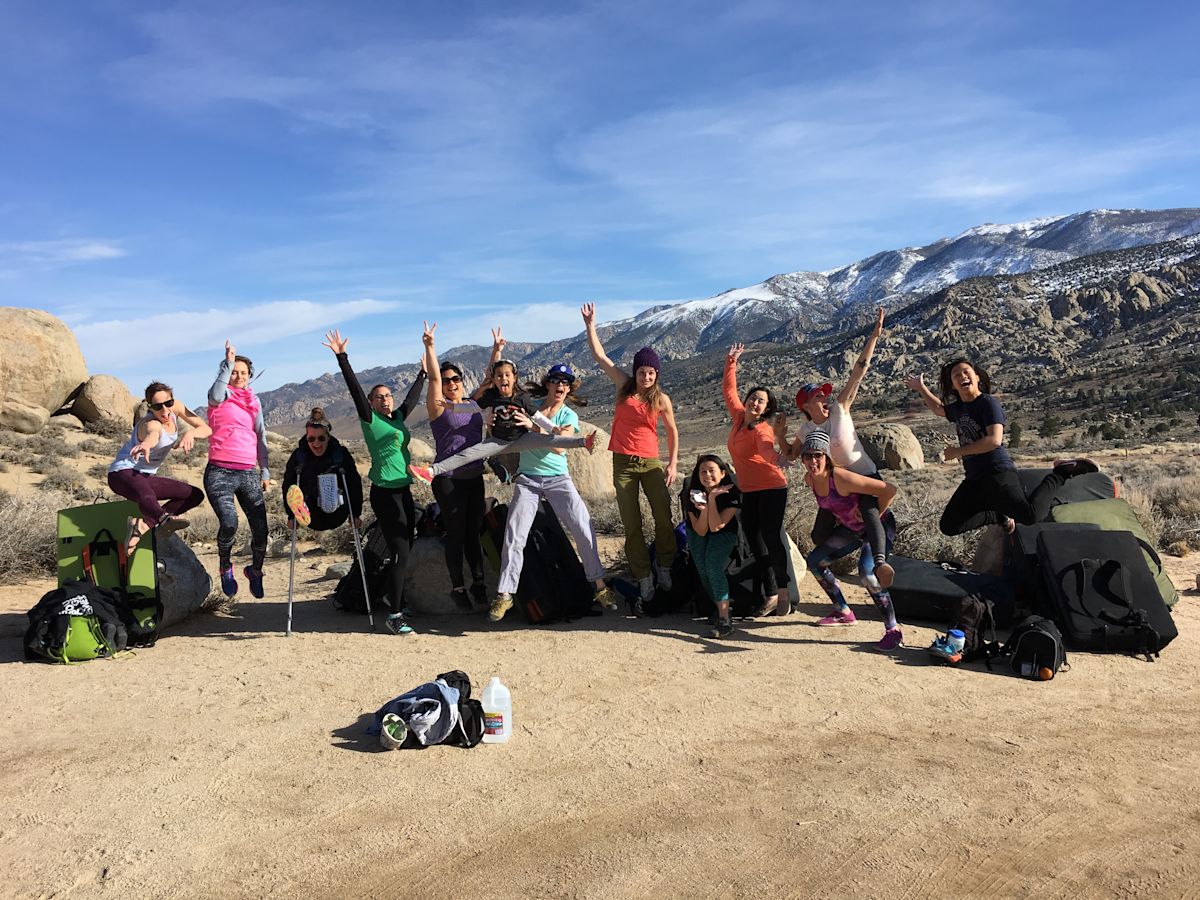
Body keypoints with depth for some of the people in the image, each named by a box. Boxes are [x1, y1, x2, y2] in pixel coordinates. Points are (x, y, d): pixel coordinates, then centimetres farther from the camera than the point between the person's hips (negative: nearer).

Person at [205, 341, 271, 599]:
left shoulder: (253, 400, 17)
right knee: (229, 523, -23)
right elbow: (215, 395, -21)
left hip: (248, 473, 4)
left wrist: (265, 471, 13)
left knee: (260, 529, -4)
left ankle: (255, 570, 23)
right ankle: (225, 567, 5)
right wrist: (228, 362, -21)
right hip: (220, 473, -4)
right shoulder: (221, 396, 6)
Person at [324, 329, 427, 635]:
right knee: (400, 554, -10)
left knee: (405, 550, 13)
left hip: (404, 490, 7)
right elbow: (354, 389, -12)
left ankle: (397, 600, 28)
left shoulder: (399, 417, 12)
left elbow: (414, 394, 25)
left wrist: (425, 368, 32)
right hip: (384, 492, -7)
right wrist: (341, 357, -18)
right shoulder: (370, 419, -4)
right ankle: (394, 616, -5)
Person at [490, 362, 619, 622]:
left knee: (584, 529, -9)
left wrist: (532, 427, -22)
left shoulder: (569, 416, 4)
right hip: (527, 479, 0)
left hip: (558, 479, 0)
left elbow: (559, 447, -13)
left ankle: (600, 586, 5)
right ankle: (504, 594, -2)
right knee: (514, 535, -11)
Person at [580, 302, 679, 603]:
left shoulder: (661, 399, 0)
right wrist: (590, 324, 3)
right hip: (623, 464, 1)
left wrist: (673, 464, 1)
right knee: (632, 525, 3)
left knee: (664, 517, -4)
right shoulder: (624, 385, 3)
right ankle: (643, 578, 10)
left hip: (651, 463, -1)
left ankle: (665, 569, 13)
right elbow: (600, 356, 5)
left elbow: (672, 431, 8)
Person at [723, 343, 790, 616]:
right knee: (754, 540, 5)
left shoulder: (762, 429, -16)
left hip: (772, 487, -8)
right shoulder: (739, 417, 5)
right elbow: (729, 391, 19)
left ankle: (783, 592, 3)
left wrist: (777, 456, -61)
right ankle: (770, 595, 11)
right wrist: (731, 362, 19)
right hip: (749, 491, 8)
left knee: (770, 537, -11)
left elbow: (767, 448, -39)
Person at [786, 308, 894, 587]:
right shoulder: (805, 430, -2)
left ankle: (880, 562, -51)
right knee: (819, 536, 5)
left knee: (870, 512, -35)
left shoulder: (840, 409, -11)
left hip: (865, 476, -4)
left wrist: (873, 337, -22)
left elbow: (858, 372, -17)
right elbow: (791, 455, 13)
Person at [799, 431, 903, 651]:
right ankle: (844, 612, 21)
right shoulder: (809, 479, -9)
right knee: (815, 560, 6)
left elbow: (889, 490, -33)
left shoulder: (841, 478, -33)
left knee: (867, 571, -30)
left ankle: (893, 630, -15)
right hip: (851, 528, 9)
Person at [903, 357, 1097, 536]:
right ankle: (999, 515, 18)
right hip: (973, 479, 8)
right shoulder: (958, 407, 12)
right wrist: (921, 388, 34)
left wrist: (958, 452, -15)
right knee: (948, 526, 3)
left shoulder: (988, 403, -9)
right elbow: (939, 408, 38)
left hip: (998, 473, -7)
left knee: (1030, 515, -29)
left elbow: (995, 440, -21)